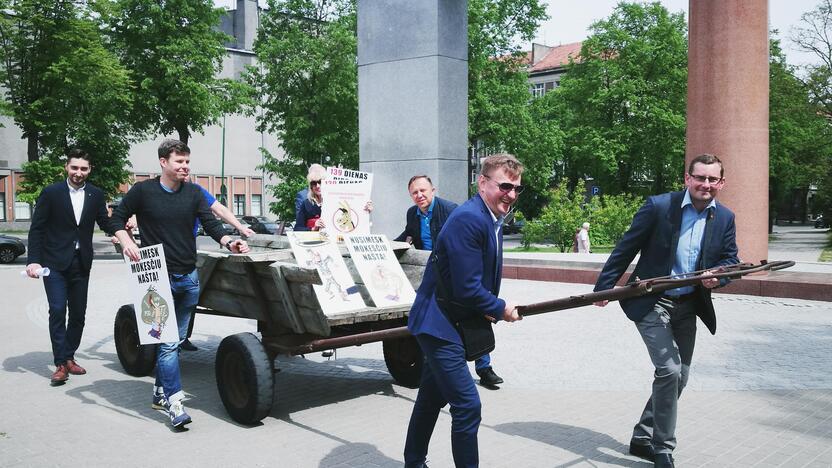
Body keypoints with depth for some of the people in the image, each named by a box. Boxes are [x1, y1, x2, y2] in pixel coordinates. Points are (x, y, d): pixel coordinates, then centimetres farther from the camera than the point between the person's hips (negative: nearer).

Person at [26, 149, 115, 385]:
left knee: (78, 313, 8)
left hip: (81, 264, 4)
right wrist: (33, 260, -13)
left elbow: (105, 223, 8)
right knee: (58, 311, -10)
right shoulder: (51, 193, -5)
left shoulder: (96, 195, 4)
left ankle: (68, 357, 22)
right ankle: (61, 364, -5)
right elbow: (36, 228, -4)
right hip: (55, 263, -3)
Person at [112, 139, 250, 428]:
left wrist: (229, 243, -16)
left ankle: (160, 392, 28)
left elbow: (211, 224, 2)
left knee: (176, 339, 13)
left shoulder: (193, 193, 7)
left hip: (188, 278, 5)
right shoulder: (143, 191, -3)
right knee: (168, 342, -9)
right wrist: (126, 242, -12)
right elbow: (118, 219, 6)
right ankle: (174, 404, -5)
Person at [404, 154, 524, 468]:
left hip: (442, 324, 10)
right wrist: (501, 309, -11)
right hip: (440, 324, -10)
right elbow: (467, 289, -25)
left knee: (432, 398, 22)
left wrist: (488, 309, -4)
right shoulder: (468, 219, -25)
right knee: (467, 404, -10)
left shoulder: (492, 218, 8)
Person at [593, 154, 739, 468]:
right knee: (669, 370, -15)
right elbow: (626, 248, -8)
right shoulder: (659, 206, -12)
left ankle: (643, 439, 29)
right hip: (652, 302, -6)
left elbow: (731, 261, 6)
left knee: (679, 377, 12)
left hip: (688, 306, 6)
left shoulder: (725, 218, 2)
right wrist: (604, 287, -8)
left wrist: (717, 277, -18)